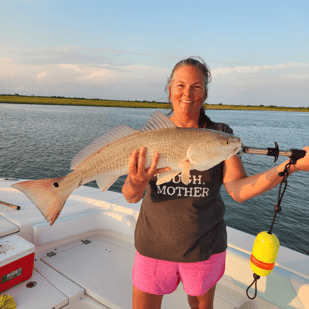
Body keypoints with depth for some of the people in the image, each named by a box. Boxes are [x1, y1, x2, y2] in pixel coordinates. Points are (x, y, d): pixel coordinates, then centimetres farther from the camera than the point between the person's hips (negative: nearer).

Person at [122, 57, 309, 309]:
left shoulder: (221, 134, -6)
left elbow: (238, 190, -17)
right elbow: (131, 196, -14)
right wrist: (137, 183, -37)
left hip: (205, 247, 1)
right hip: (154, 246, 0)